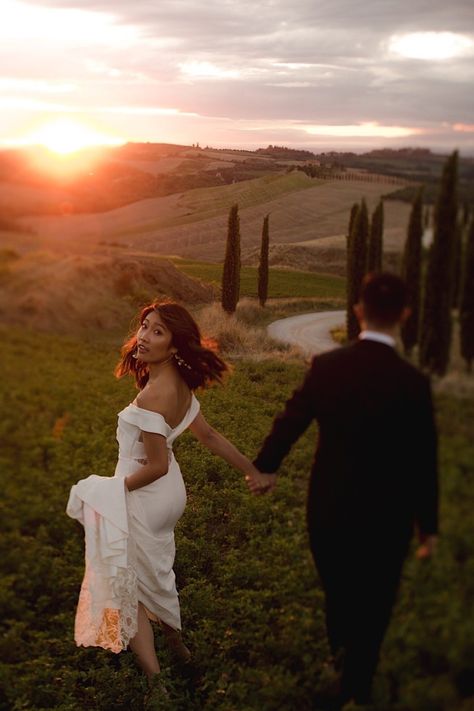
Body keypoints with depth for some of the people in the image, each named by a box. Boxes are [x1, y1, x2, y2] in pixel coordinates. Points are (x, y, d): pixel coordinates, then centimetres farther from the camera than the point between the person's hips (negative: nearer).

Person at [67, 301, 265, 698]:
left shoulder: (151, 397, -30)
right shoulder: (179, 386, -3)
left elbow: (156, 466, -27)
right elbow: (209, 435, 3)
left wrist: (116, 490, -12)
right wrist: (253, 471, 11)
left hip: (143, 497, -8)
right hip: (170, 491, 9)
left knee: (128, 582, 10)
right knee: (154, 571, 29)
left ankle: (152, 673, 17)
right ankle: (175, 640, 49)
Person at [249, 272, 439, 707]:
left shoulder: (326, 366, -11)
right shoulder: (412, 382, -20)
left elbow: (291, 420, 3)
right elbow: (422, 460, -14)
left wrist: (267, 466, 22)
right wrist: (428, 525, 1)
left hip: (328, 510, 4)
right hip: (384, 517, -3)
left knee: (339, 597, 25)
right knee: (372, 610, 16)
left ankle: (341, 667, 47)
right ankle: (354, 692, 28)